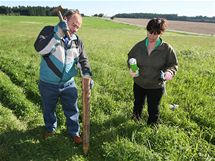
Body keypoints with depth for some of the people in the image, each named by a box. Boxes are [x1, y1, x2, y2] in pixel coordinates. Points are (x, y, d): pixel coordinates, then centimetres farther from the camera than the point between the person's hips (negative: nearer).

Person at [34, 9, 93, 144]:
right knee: (49, 109, 21)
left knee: (72, 110, 14)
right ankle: (50, 128, 49)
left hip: (68, 84, 2)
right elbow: (39, 48, -29)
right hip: (48, 84, -2)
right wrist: (58, 33, -34)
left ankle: (74, 132, 38)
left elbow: (83, 60, 1)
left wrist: (87, 74, -18)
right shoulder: (49, 31, -12)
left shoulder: (77, 40, -1)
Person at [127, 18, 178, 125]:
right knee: (138, 103, 27)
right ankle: (136, 117, 58)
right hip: (139, 84, 3)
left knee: (153, 109, 13)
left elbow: (173, 64, -6)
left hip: (156, 86, -3)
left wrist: (170, 72, -29)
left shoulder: (167, 48, -15)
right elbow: (130, 58, 3)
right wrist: (131, 68, -18)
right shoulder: (139, 46, -8)